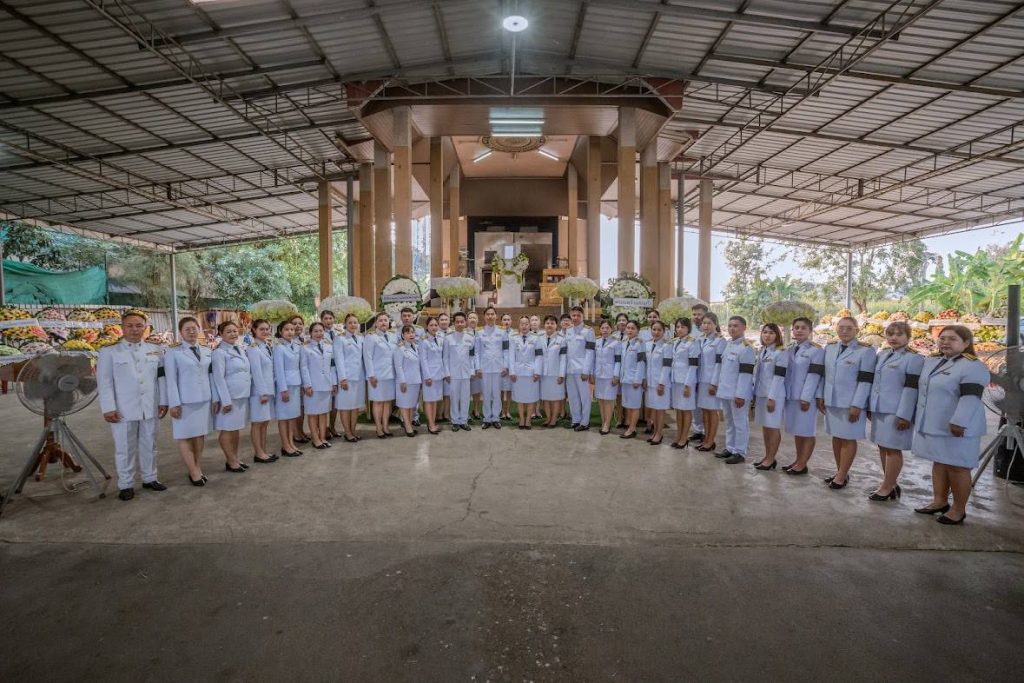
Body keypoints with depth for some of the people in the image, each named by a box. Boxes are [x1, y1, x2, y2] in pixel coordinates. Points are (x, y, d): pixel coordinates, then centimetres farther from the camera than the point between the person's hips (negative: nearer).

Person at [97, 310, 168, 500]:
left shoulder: (155, 350, 8)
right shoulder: (109, 351, 1)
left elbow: (161, 378, 8)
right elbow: (104, 382, -3)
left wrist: (163, 401, 3)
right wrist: (109, 408, -10)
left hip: (150, 408, 3)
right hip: (123, 410, -2)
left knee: (149, 445, 12)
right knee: (125, 448, 6)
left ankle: (150, 478, 25)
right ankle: (126, 484, 17)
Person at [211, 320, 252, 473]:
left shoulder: (240, 349, 11)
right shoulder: (219, 352, -11)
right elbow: (219, 378, -15)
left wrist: (249, 391, 13)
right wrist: (226, 401, -18)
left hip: (242, 395, 7)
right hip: (229, 396, -7)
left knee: (236, 428, 15)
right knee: (227, 429, 3)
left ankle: (235, 459, 25)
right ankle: (230, 462, 12)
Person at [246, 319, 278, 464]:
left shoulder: (269, 346, 11)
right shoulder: (253, 348, -11)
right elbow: (256, 372, -16)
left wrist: (269, 391, 10)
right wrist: (262, 392, -18)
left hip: (269, 389, 8)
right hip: (259, 390, -8)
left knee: (265, 422, 11)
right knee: (257, 422, 1)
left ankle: (264, 451, 18)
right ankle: (258, 453, 7)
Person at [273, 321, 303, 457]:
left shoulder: (296, 348, 10)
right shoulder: (279, 348, -10)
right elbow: (279, 370, -13)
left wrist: (301, 385, 11)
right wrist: (283, 389, -16)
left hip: (296, 384, 7)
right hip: (284, 384, -7)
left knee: (293, 415, 10)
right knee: (284, 416, 1)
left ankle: (291, 443, 17)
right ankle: (285, 446, 6)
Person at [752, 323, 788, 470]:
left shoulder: (781, 353, -11)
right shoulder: (761, 351, 12)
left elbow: (779, 377, -15)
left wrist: (772, 398, -19)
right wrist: (755, 393, 14)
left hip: (774, 395, -7)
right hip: (761, 394, 7)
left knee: (773, 427, 0)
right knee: (765, 426, 13)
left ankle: (771, 459, 8)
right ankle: (767, 456, 22)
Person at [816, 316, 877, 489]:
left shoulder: (865, 351, -8)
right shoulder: (829, 348, 8)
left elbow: (865, 381, -12)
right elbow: (823, 374, 13)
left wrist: (856, 405, -16)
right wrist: (820, 396, 7)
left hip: (850, 404, -5)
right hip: (831, 402, 5)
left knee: (848, 439, 2)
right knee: (836, 437, 13)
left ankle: (842, 476, 9)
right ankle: (840, 472, 24)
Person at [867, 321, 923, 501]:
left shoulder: (914, 359, -8)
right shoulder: (881, 355, 13)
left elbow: (911, 389, -14)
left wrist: (904, 415, -18)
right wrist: (869, 407, 16)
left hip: (896, 412, -7)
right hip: (879, 409, 7)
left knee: (893, 448, 0)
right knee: (883, 446, 13)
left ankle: (887, 487, 8)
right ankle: (890, 483, 25)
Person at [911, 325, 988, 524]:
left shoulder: (972, 366, -14)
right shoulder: (931, 361, 11)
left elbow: (970, 397, -22)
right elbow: (923, 390, 20)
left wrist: (959, 423, -29)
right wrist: (918, 417, 21)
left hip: (955, 427, -8)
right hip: (932, 425, 8)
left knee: (957, 468, 1)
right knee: (939, 463, 15)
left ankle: (959, 509, 13)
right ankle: (940, 501, 26)